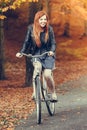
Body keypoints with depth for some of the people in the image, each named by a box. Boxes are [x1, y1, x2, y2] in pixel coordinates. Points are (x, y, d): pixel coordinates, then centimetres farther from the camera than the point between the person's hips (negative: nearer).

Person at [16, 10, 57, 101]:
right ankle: (35, 92, -29)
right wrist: (21, 52, -13)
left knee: (47, 75, -19)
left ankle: (53, 93, 7)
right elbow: (27, 42, 1)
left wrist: (52, 51, -25)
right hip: (36, 55, 0)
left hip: (48, 55, 0)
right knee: (37, 67, -33)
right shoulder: (31, 28, -4)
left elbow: (53, 43, -4)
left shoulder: (49, 29, -6)